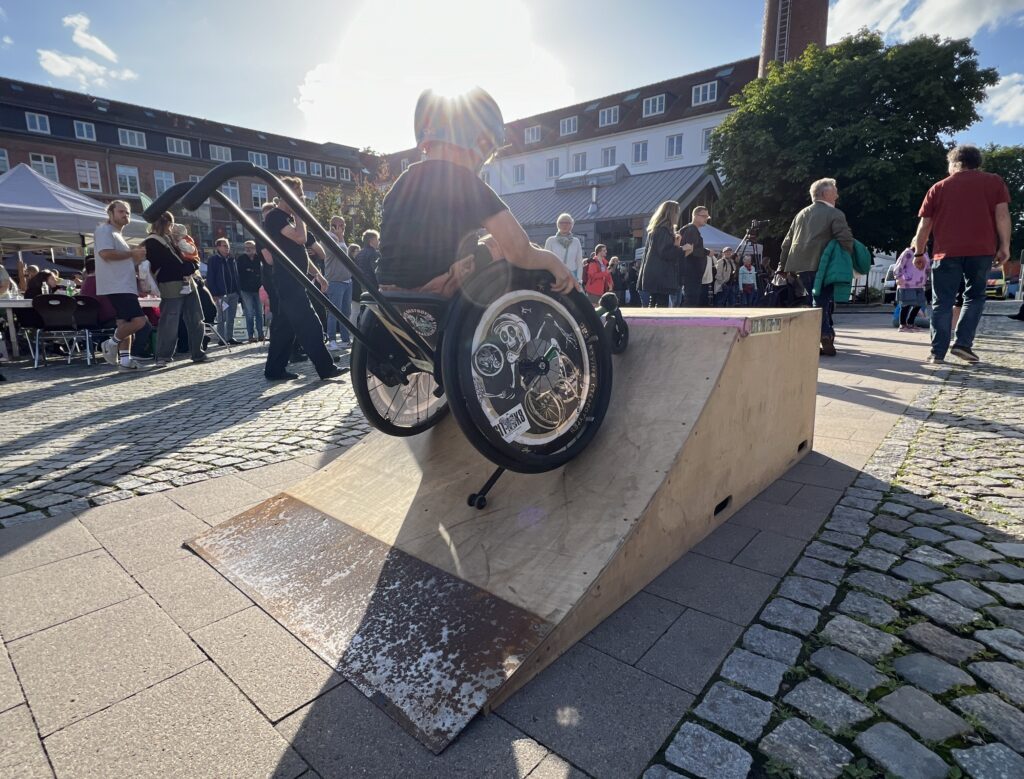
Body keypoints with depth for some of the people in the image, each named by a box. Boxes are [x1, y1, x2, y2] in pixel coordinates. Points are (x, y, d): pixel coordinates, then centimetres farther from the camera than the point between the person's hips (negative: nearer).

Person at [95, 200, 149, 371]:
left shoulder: (118, 235, 26)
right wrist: (132, 253, -11)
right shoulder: (105, 230, -5)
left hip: (125, 286, 11)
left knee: (125, 322, 7)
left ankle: (125, 360, 7)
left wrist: (137, 257, 14)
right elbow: (106, 254, -20)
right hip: (116, 286, -11)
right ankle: (112, 343, 0)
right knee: (139, 320, -18)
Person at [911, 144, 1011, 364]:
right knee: (974, 297, 14)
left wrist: (919, 252, 17)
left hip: (947, 252, 0)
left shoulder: (939, 187, 12)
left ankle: (938, 352, -3)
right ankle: (963, 343, 2)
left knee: (942, 303, 2)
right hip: (981, 251, 0)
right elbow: (1002, 214, 1)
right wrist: (1004, 246, 5)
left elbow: (925, 225, 8)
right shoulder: (994, 181, 11)